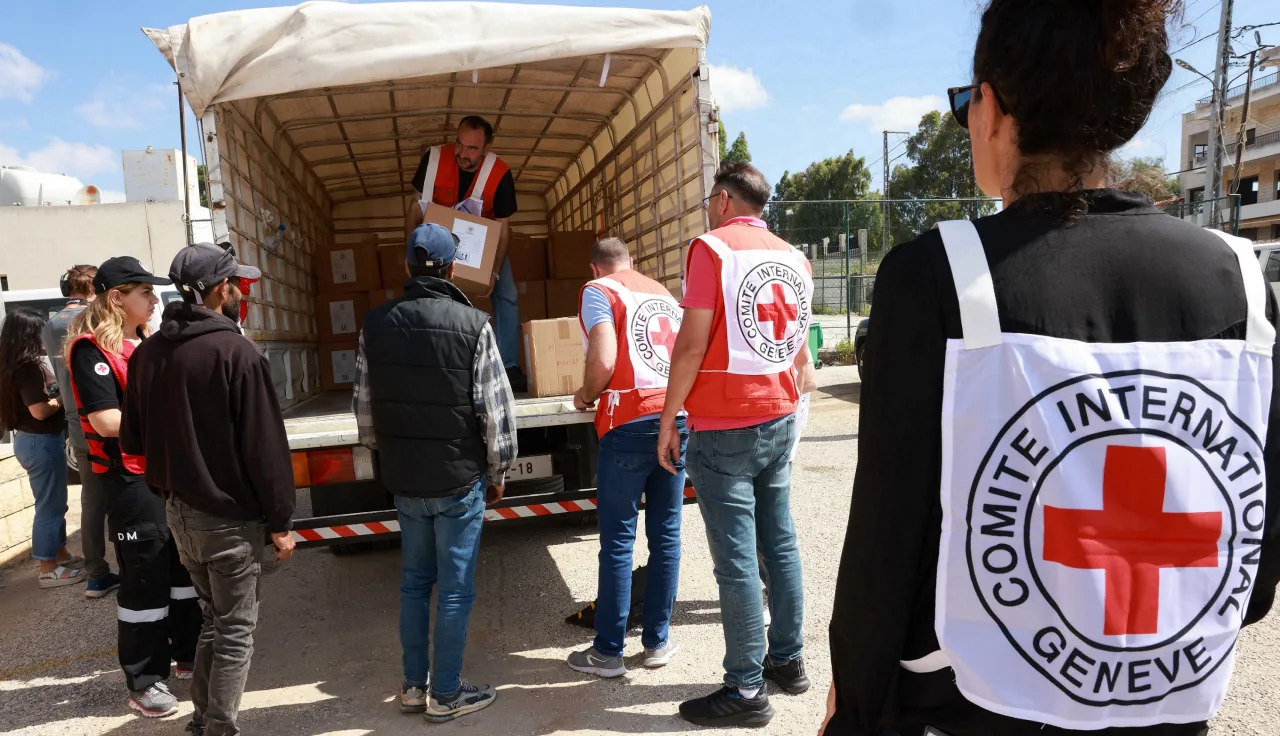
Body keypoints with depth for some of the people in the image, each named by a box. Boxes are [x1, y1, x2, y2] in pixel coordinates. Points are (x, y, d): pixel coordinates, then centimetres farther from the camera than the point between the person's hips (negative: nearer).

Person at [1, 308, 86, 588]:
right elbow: (40, 410, -25)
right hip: (41, 441, -10)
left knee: (52, 503, 21)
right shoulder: (30, 367, -21)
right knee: (50, 505, 1)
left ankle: (60, 555, 34)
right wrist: (64, 398, -11)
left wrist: (57, 396, 2)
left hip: (28, 439, 10)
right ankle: (48, 569, 11)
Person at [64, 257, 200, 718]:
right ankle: (144, 681, 16)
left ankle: (189, 654, 32)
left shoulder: (146, 342, 12)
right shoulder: (91, 348, -12)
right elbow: (108, 422, -20)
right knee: (144, 578, 1)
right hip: (131, 479, -8)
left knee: (185, 564, 16)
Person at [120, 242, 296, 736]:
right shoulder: (236, 352, -19)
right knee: (235, 632, 7)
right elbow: (265, 447, -18)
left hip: (177, 511, 7)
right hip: (229, 517, -7)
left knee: (212, 616, 24)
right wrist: (279, 521, -11)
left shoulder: (147, 353, 3)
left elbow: (132, 440, 11)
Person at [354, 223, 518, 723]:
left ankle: (414, 685, 30)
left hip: (404, 479, 4)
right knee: (454, 589, 7)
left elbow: (363, 406, 5)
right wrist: (498, 471, 2)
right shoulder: (472, 325, -13)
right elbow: (496, 408, -12)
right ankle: (446, 695, 19)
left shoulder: (376, 326, -1)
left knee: (413, 582, 19)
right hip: (459, 478, -4)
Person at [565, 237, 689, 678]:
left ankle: (608, 652, 11)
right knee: (666, 535, 11)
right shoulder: (663, 294, 21)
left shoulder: (598, 291, 3)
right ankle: (657, 642, 21)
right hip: (678, 417, 6)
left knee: (617, 541, 2)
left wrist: (586, 396, 7)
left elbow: (603, 362, -11)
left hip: (631, 423, -6)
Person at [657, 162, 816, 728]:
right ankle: (787, 661, 28)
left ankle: (746, 691, 7)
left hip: (724, 426, -7)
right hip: (779, 419, 8)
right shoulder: (793, 258, 12)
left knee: (736, 559, -2)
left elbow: (692, 343, -15)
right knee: (779, 545, 15)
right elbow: (800, 350, 16)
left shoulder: (712, 248, -9)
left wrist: (668, 418, -8)